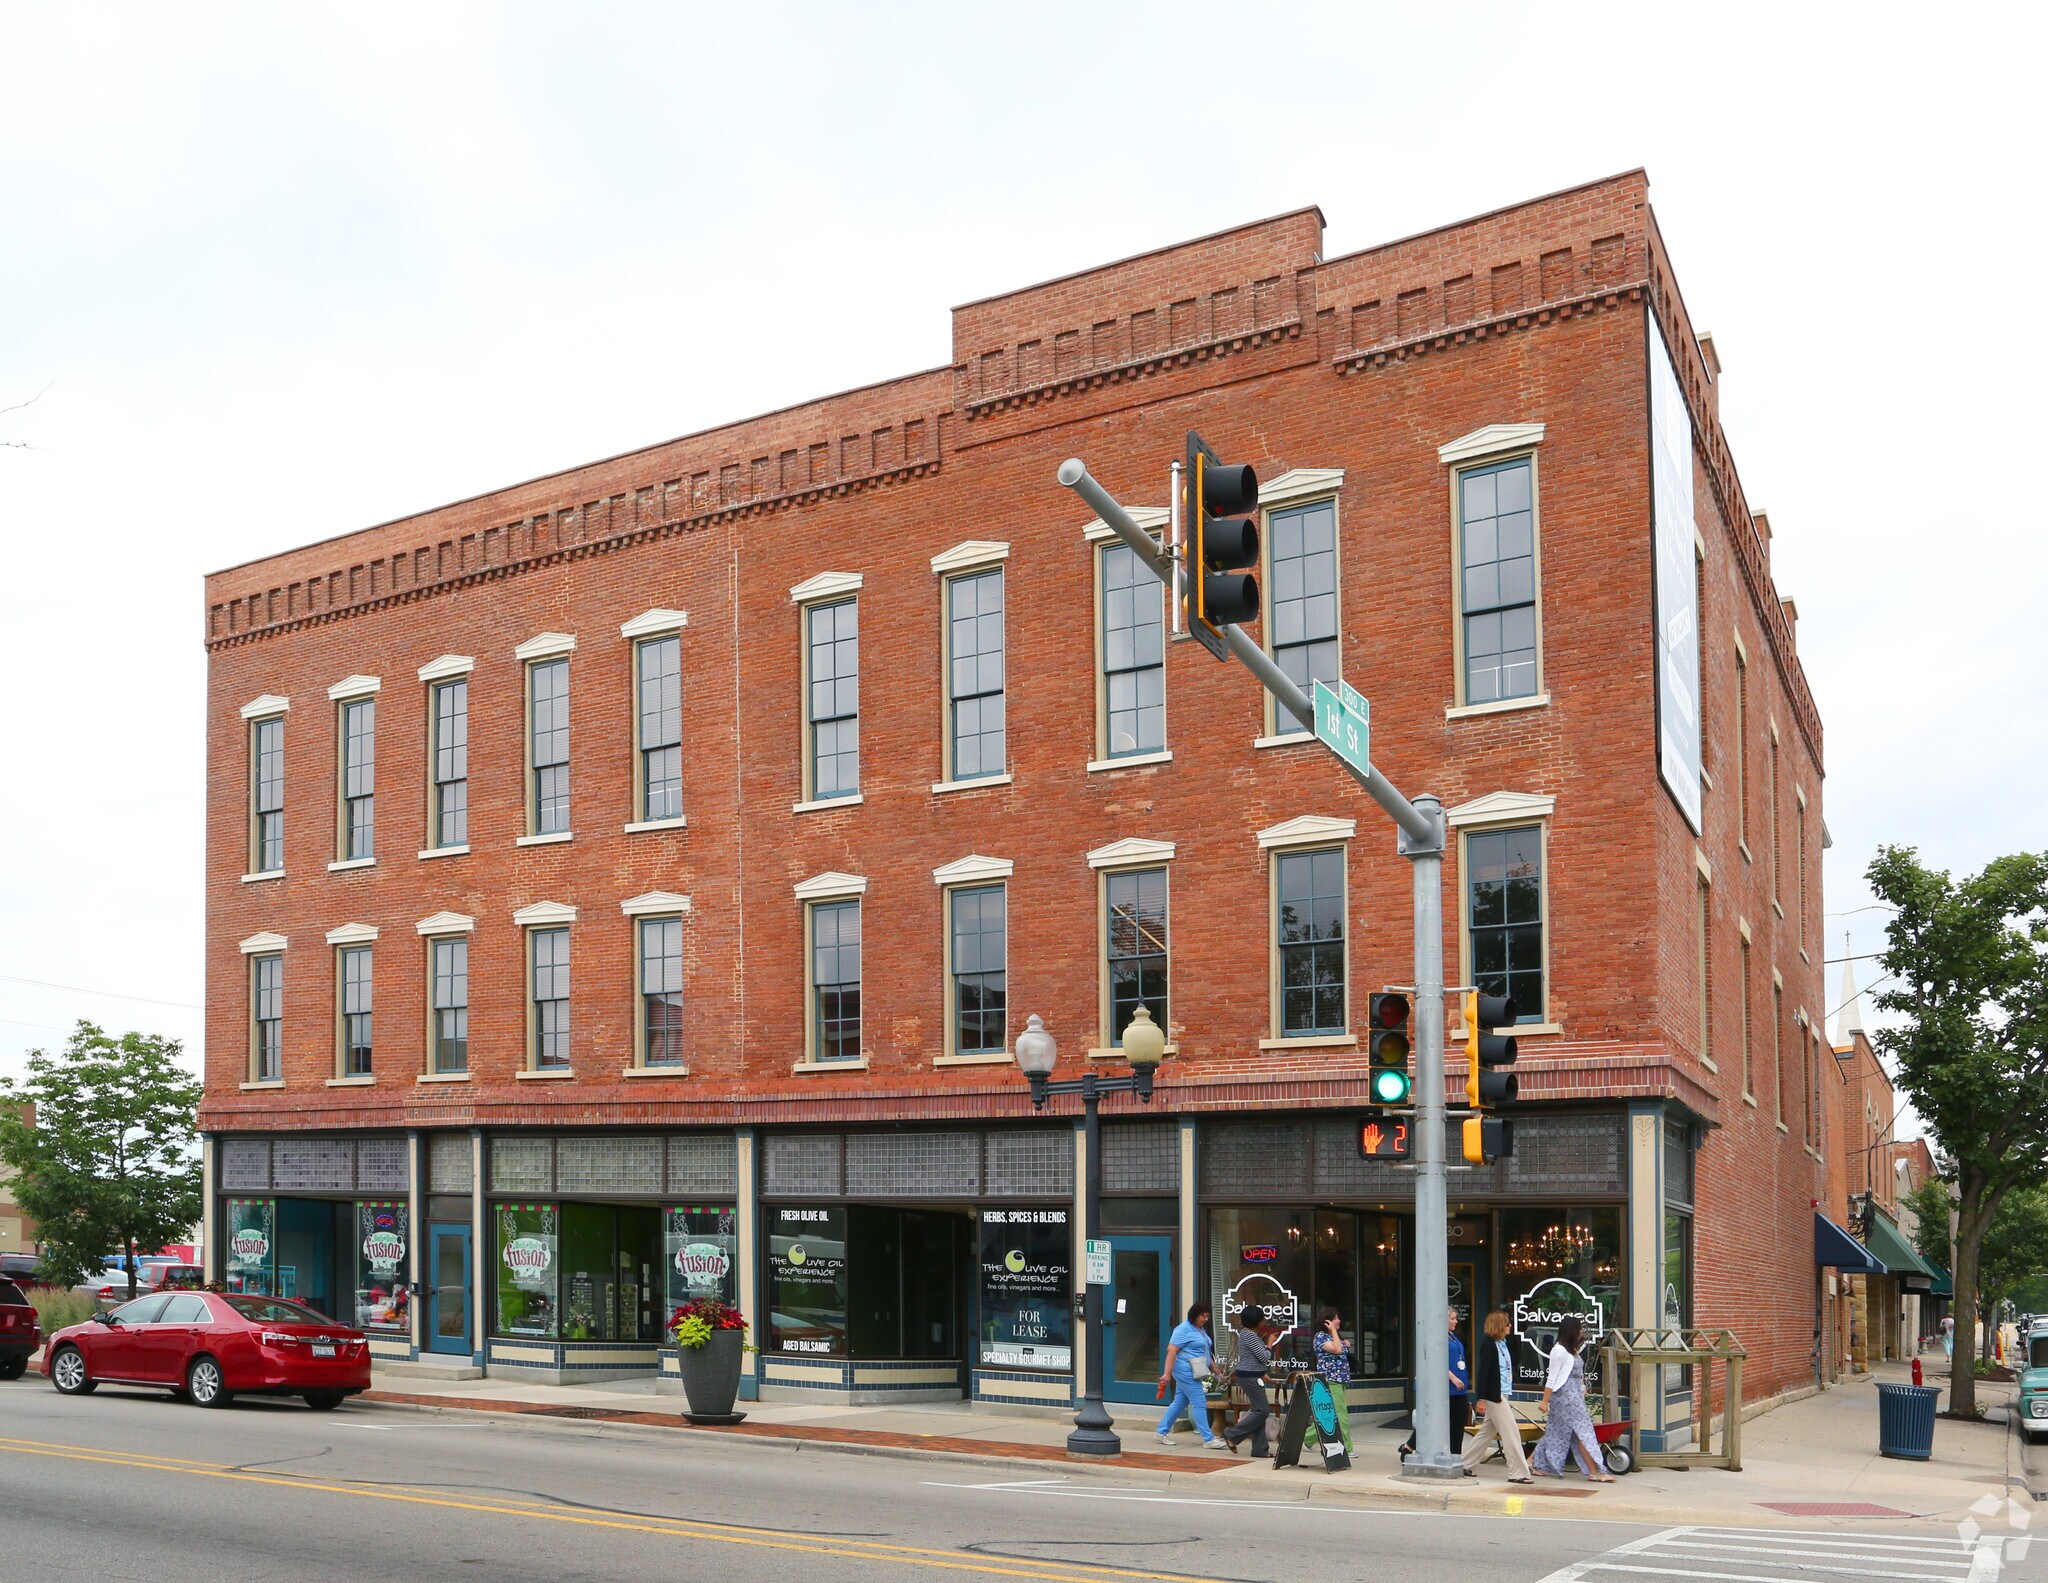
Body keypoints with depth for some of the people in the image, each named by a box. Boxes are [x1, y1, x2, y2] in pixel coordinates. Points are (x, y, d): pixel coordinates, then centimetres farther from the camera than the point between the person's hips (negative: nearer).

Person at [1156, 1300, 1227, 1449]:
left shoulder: (1200, 1330, 16)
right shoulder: (1184, 1329, -13)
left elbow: (1205, 1353, 27)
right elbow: (1171, 1350, -19)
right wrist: (1167, 1373, -24)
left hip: (1194, 1373, 10)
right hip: (1186, 1371, -10)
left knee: (1179, 1402, 14)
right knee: (1199, 1404, -9)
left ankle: (1162, 1431, 22)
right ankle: (1208, 1440, -8)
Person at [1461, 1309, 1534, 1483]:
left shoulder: (1502, 1344, 14)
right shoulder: (1488, 1345, -14)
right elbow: (1482, 1372, -17)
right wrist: (1481, 1398, -19)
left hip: (1500, 1396, 9)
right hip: (1494, 1396, -9)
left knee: (1486, 1432, 13)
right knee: (1511, 1433, -7)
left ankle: (1467, 1466, 20)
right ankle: (1517, 1473, -3)